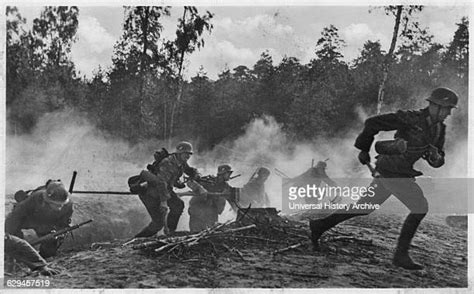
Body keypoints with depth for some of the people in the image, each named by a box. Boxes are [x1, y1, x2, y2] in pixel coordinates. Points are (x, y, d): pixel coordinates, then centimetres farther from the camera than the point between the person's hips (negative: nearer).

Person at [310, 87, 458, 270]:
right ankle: (401, 255, -4)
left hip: (401, 174, 8)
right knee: (420, 208, -12)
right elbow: (372, 123, -12)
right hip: (391, 172, -8)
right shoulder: (411, 119, -16)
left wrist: (435, 156, -13)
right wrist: (364, 149, -3)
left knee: (364, 207, 14)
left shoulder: (440, 130, 8)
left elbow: (438, 162, 12)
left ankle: (319, 226, 24)